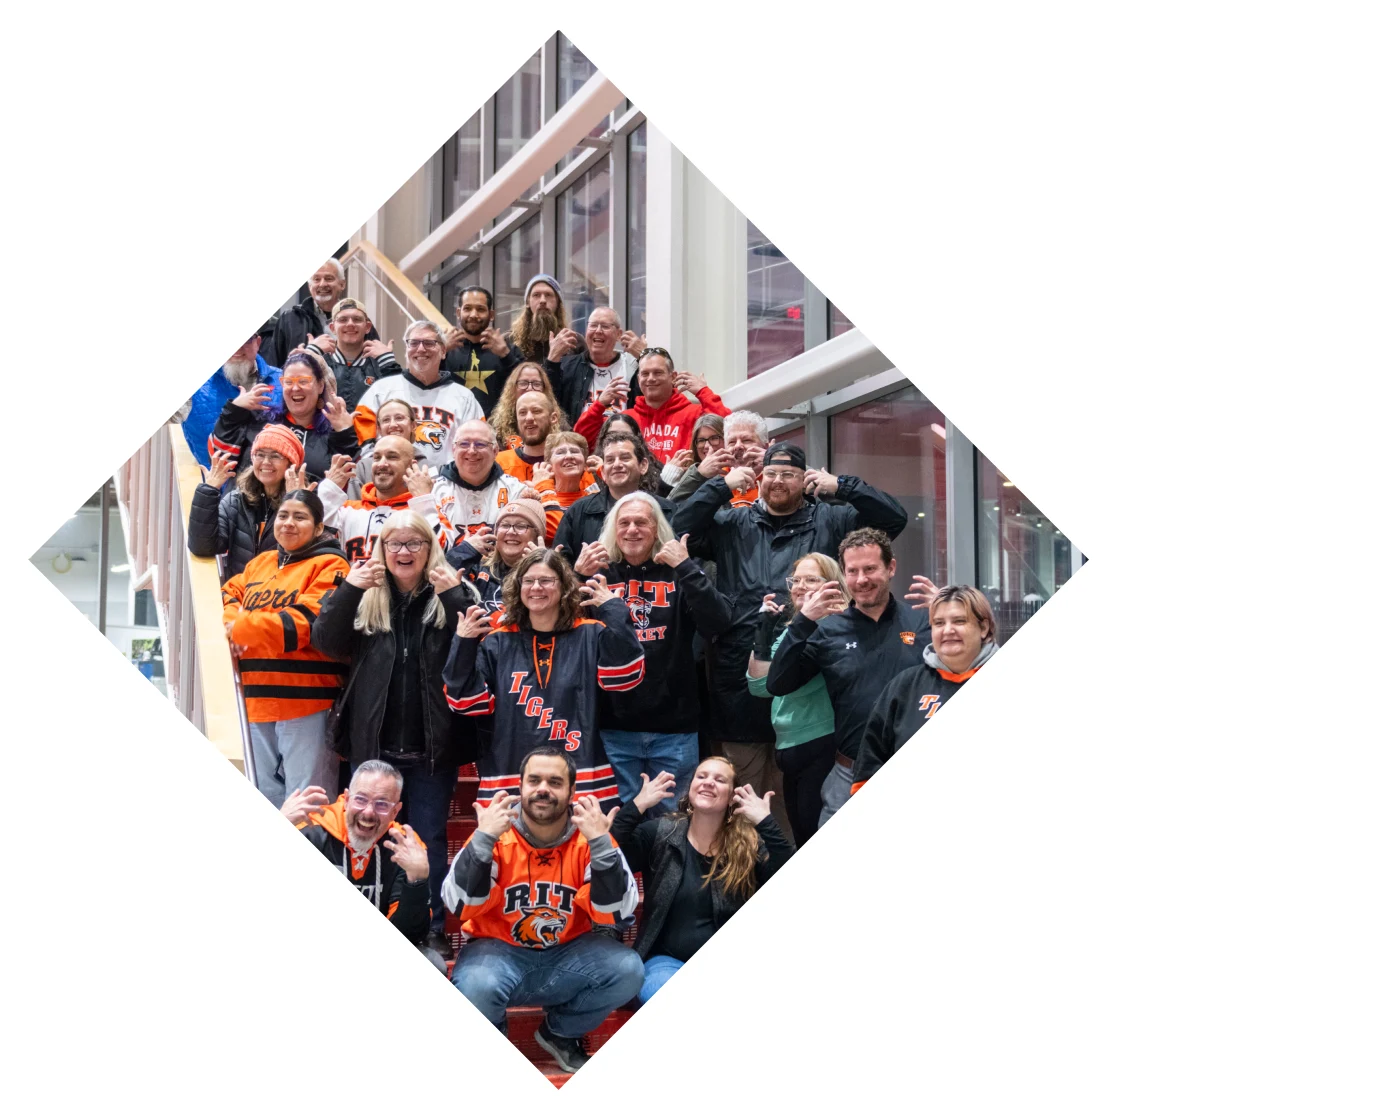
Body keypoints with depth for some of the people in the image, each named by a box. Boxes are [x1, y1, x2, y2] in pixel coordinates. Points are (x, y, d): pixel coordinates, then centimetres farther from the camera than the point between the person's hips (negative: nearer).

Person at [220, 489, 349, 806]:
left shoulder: (329, 566, -5)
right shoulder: (261, 563, 18)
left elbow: (305, 621, -16)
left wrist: (243, 629, -12)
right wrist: (231, 622, -5)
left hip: (306, 700, -7)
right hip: (258, 699, 7)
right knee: (265, 799, 16)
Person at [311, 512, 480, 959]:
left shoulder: (449, 596, 0)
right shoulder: (364, 597, 6)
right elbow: (326, 642, -6)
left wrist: (455, 596, -22)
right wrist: (347, 590, -16)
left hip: (432, 745, -2)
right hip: (375, 743, 2)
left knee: (429, 838, 5)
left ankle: (433, 928, 16)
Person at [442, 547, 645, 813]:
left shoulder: (591, 635, 4)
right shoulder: (498, 641, 9)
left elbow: (626, 677, -11)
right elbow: (465, 701, 4)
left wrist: (615, 612, -17)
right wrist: (463, 644, -8)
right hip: (508, 785, 1)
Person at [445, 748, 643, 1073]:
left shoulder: (589, 835, -8)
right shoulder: (496, 833, -11)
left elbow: (615, 912, -16)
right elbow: (460, 906, -20)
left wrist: (601, 843, -28)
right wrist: (483, 839, -31)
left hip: (568, 955, 2)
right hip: (500, 950, -2)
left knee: (627, 969, -24)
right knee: (474, 985, -35)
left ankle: (561, 1033, 7)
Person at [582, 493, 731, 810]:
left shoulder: (678, 574, 5)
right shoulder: (600, 574, 6)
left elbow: (717, 624, -10)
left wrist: (687, 568, -16)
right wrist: (576, 579, -14)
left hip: (674, 726, 0)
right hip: (615, 726, 0)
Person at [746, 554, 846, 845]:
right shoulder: (787, 629, 14)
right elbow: (760, 687, 6)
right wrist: (764, 632, 0)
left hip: (824, 746, -7)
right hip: (789, 747, 8)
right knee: (801, 838, 15)